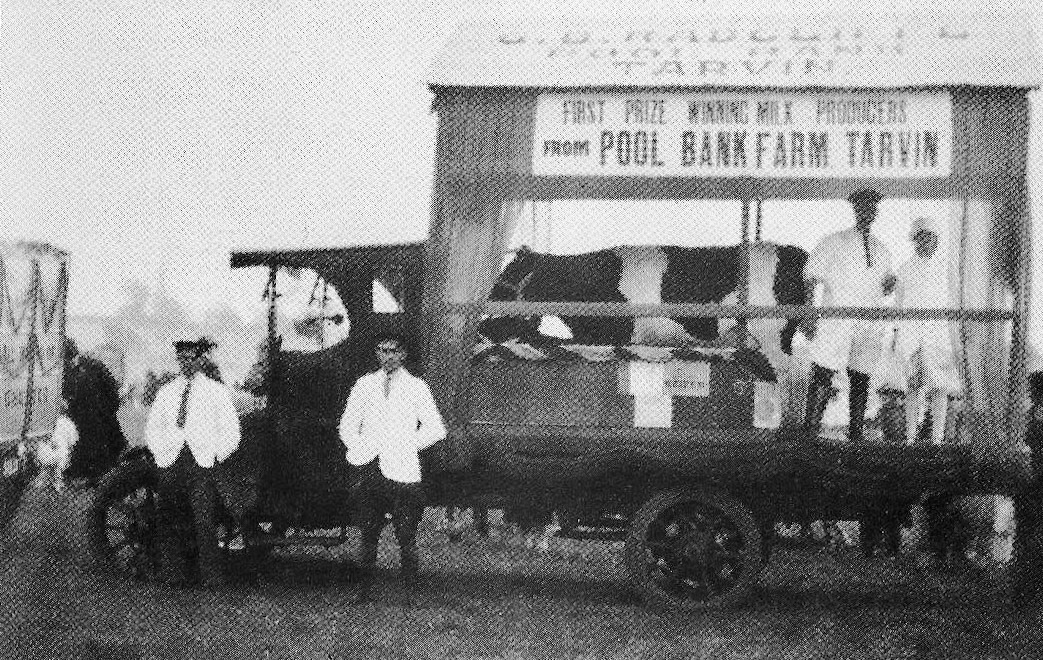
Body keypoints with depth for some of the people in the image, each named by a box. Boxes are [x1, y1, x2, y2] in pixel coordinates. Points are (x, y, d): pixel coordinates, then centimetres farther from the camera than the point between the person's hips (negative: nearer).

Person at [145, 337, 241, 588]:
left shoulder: (217, 392, 10)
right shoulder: (166, 392, 19)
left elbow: (231, 433, 8)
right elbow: (152, 428, 21)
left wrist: (214, 457, -1)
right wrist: (161, 453, 7)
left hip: (201, 462, -3)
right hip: (170, 461, 3)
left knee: (205, 523, -13)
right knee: (168, 522, -2)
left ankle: (211, 577, -10)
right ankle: (173, 575, 4)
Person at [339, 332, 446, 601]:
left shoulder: (416, 387, 7)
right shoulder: (364, 384, 13)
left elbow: (436, 429, 6)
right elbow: (348, 425, 15)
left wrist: (407, 446, 0)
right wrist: (361, 449, 1)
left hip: (402, 469, -2)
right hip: (371, 468, 2)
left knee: (406, 536, -6)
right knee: (368, 531, 3)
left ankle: (411, 589, 0)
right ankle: (365, 587, 10)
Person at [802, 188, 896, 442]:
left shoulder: (881, 251, 17)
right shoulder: (832, 244, 3)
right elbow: (810, 280, -1)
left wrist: (889, 285, 0)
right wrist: (808, 315, -10)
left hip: (868, 329, 4)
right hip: (833, 325, -4)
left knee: (861, 383, 4)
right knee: (823, 379, -9)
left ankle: (855, 435, 10)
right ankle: (810, 433, -4)